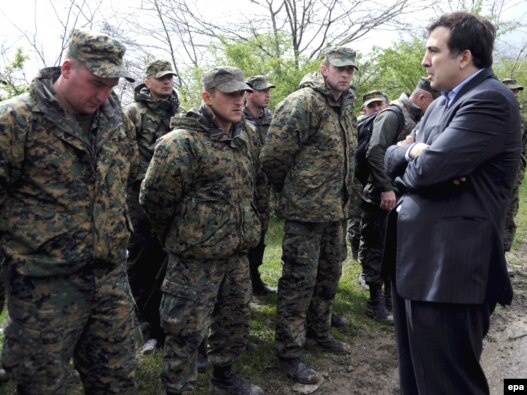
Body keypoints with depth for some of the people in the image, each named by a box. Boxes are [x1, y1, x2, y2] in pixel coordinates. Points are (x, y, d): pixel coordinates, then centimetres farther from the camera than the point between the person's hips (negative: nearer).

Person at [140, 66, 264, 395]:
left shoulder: (245, 135, 7)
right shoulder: (182, 142, -19)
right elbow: (154, 198, -16)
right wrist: (176, 237, -1)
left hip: (237, 252, 8)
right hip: (196, 255, -8)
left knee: (236, 318, 20)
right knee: (187, 328, 4)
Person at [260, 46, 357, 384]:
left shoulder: (346, 105, 12)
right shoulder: (303, 103, -15)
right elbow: (273, 156, -18)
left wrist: (344, 196, 18)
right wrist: (289, 190, -4)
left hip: (337, 208, 9)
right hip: (306, 210, -8)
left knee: (329, 275, 19)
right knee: (299, 280, 0)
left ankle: (320, 332, 39)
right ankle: (289, 353, 13)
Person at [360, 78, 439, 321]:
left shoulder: (415, 119, 16)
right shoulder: (393, 114, -12)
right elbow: (375, 153, -22)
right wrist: (386, 188, -24)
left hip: (402, 197, 9)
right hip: (382, 197, -9)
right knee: (377, 250, 1)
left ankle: (392, 296, 29)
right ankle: (376, 303, 11)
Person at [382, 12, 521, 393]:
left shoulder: (490, 101, -15)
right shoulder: (441, 103, 16)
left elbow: (425, 169, -24)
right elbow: (393, 159, 13)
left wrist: (415, 155, -1)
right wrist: (413, 153, -9)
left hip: (449, 265, -9)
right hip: (416, 258, 10)